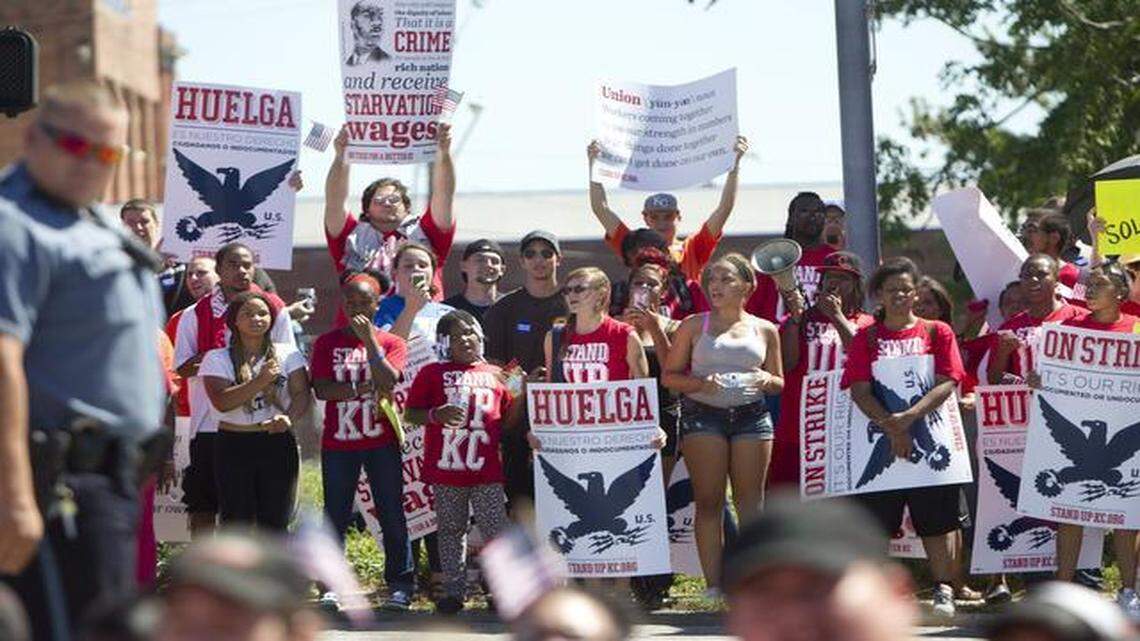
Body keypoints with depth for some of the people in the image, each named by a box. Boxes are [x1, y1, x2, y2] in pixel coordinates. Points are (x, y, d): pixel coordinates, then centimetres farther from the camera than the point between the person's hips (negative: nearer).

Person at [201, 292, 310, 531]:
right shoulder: (217, 358, 0)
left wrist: (289, 418, -21)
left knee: (275, 522, 3)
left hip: (278, 443, 1)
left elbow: (302, 393, 0)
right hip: (234, 446, -1)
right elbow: (221, 401, -13)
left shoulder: (287, 354, 6)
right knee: (236, 523, -1)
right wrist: (261, 381, -22)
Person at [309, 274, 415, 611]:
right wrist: (358, 389, -19)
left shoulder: (391, 343, 5)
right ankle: (331, 585, 8)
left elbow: (388, 380, -13)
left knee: (392, 514, 0)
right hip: (338, 442, 1)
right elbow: (321, 389, -6)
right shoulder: (327, 342, 6)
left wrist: (369, 340, -15)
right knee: (336, 516, 3)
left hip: (381, 441, -1)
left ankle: (400, 583, 6)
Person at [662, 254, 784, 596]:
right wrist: (701, 383, -13)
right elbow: (669, 375, 6)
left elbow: (779, 383, 17)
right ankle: (713, 587, -7)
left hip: (752, 414, 2)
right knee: (709, 502, -6)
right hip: (703, 414, -2)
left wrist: (766, 381, -6)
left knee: (751, 501, -1)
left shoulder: (764, 330, 13)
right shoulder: (694, 326, 8)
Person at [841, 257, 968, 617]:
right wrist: (891, 427, -17)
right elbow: (859, 390, -3)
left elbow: (947, 383, -5)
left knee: (936, 520, 0)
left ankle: (944, 590, 5)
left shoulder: (937, 333, 6)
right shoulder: (866, 338, 7)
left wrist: (909, 417, -18)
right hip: (879, 439, 1)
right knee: (875, 521, 0)